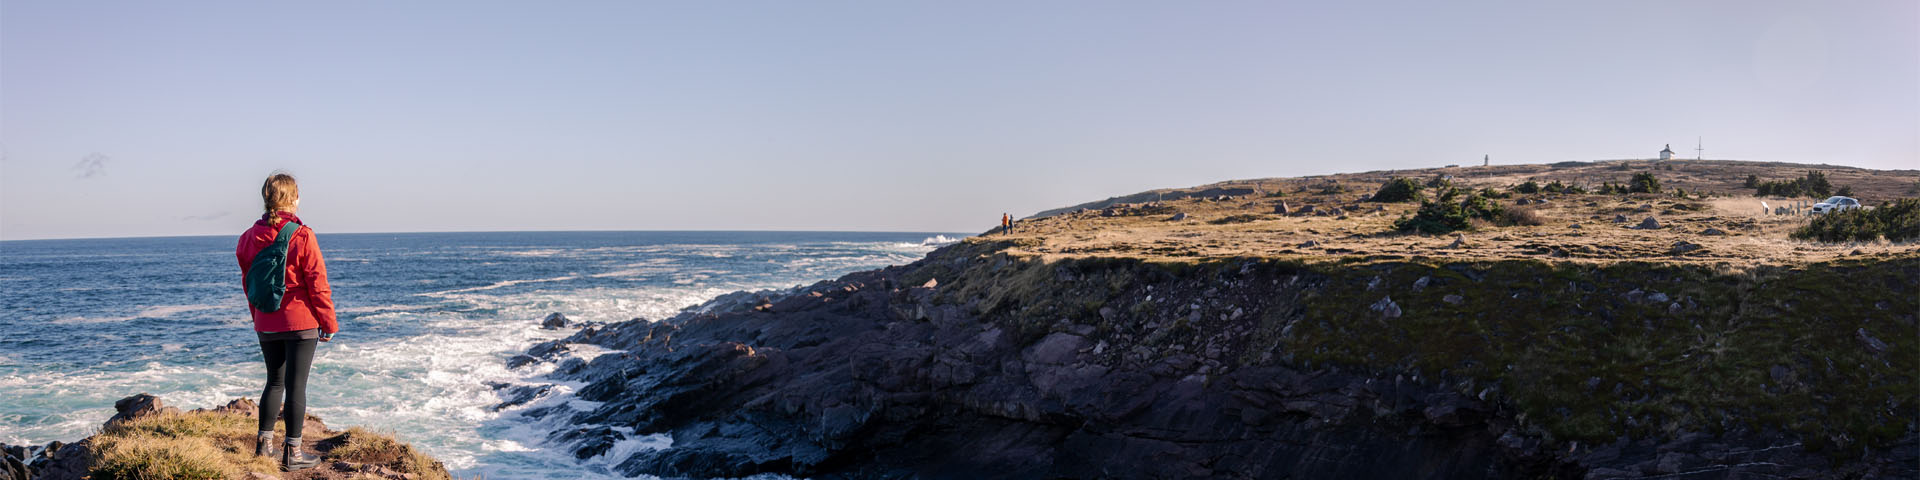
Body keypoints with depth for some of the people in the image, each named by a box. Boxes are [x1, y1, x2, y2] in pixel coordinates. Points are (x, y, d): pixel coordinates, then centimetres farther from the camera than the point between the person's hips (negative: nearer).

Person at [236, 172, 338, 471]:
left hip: (266, 325, 5)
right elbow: (317, 283, -11)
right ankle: (292, 453, 2)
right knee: (296, 385, -1)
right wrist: (329, 323, -3)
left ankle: (264, 443, 22)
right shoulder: (302, 236, -13)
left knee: (275, 382, 18)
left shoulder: (250, 237, 3)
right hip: (301, 322, -5)